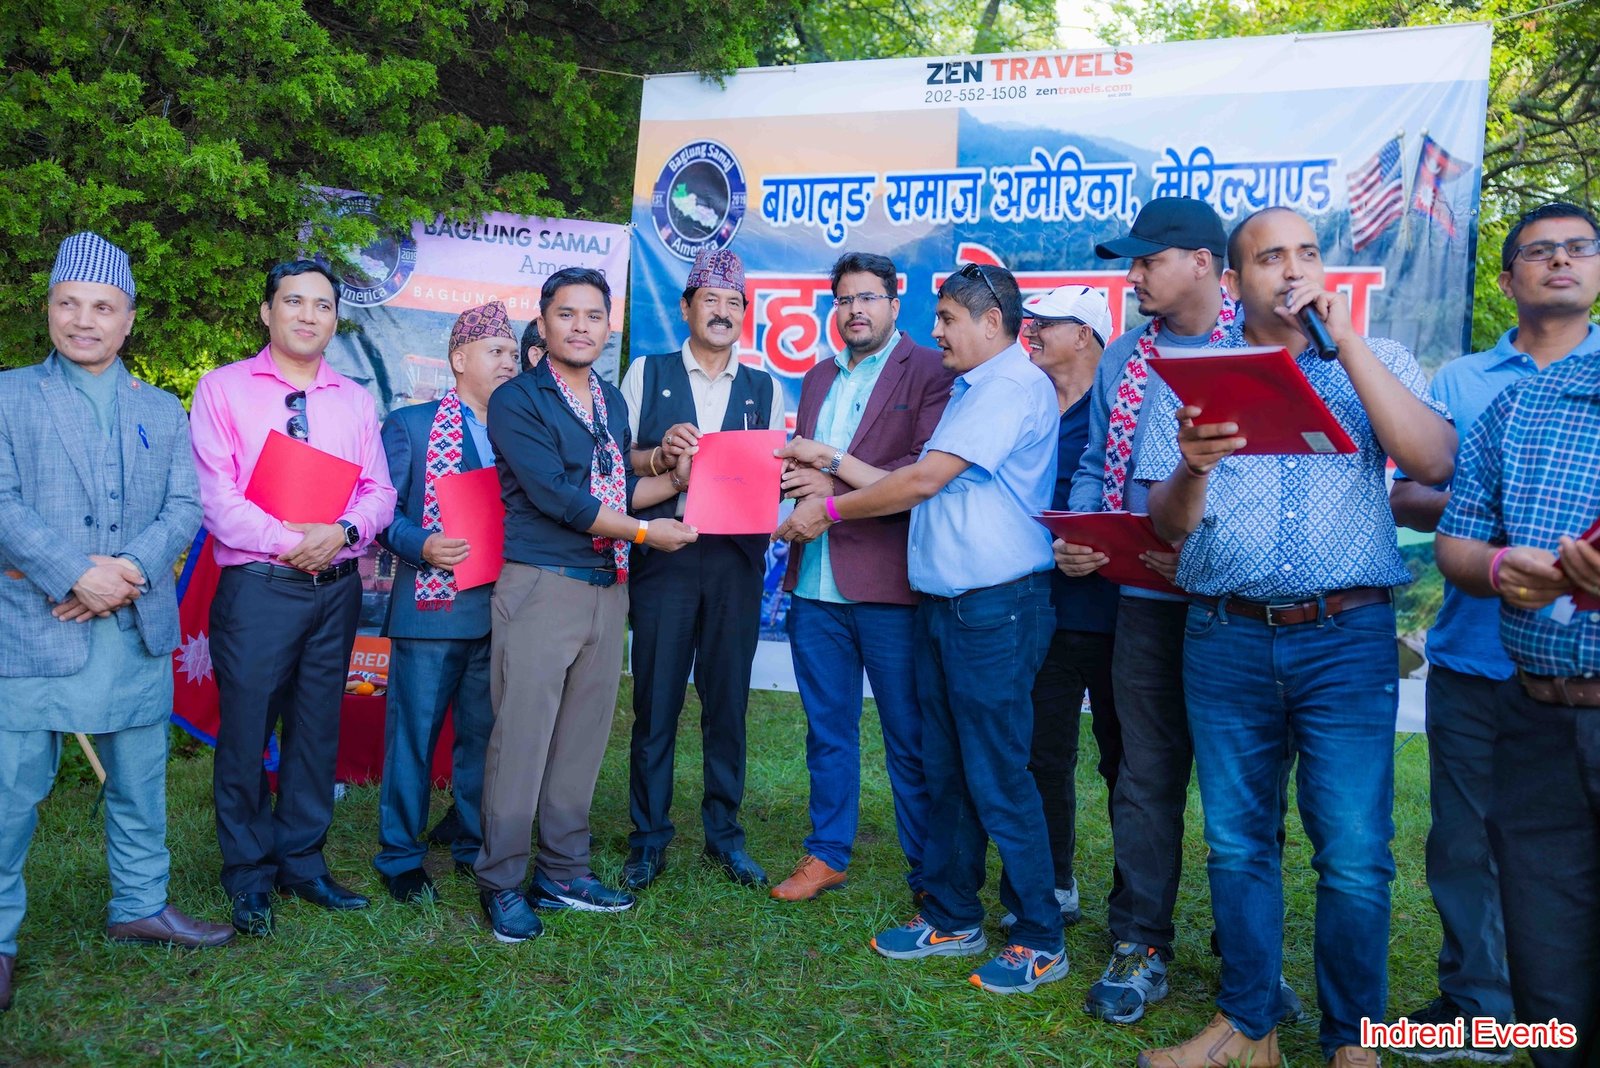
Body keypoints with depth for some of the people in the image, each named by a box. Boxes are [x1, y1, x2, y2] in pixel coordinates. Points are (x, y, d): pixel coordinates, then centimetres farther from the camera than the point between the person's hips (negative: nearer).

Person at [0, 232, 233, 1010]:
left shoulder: (162, 411, 13)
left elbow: (184, 507, 3)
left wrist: (129, 570, -13)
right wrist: (76, 573, -19)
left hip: (139, 627, 3)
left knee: (140, 783, 13)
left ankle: (140, 905, 29)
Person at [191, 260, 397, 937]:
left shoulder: (355, 400, 13)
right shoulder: (223, 388, 2)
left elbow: (379, 492, 8)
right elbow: (215, 493, -7)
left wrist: (341, 533, -12)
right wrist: (289, 543, -14)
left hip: (337, 586, 4)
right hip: (257, 587, -4)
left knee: (317, 729, 11)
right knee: (246, 733, 2)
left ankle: (302, 862, 26)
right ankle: (248, 875, 19)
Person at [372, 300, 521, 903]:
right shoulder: (409, 425, 2)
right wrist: (422, 546, -18)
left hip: (502, 610, 4)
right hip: (432, 605, -4)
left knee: (484, 735, 12)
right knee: (414, 734, 3)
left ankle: (475, 847, 26)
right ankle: (400, 858, 18)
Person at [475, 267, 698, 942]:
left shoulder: (613, 402, 16)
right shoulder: (516, 400, -5)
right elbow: (554, 494, -14)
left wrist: (676, 480, 5)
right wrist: (645, 531, -9)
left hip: (607, 589, 6)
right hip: (540, 587, -6)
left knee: (584, 737, 11)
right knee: (521, 739, -2)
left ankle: (563, 871, 23)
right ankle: (501, 882, 12)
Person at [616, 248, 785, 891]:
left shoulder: (765, 390, 14)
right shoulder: (647, 374, 10)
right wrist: (661, 455, -14)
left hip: (735, 555, 2)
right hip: (662, 551, -1)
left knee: (728, 699, 7)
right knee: (655, 699, 2)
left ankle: (724, 833, 21)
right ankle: (649, 837, 15)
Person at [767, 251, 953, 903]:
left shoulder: (929, 372, -3)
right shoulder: (818, 378, 18)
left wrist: (834, 474, -12)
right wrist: (793, 476, -1)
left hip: (889, 585, -6)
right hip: (816, 581, 6)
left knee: (911, 739, 4)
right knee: (827, 731, 16)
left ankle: (930, 876, 17)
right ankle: (827, 855, 30)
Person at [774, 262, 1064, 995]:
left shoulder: (1012, 386, -12)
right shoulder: (971, 389, 19)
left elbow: (923, 479, -17)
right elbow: (924, 485, 19)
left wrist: (830, 509, -7)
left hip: (996, 605, -9)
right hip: (946, 602, 10)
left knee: (997, 776, -3)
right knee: (946, 769, 14)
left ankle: (1040, 940, 11)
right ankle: (951, 918, 26)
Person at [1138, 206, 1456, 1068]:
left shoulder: (1376, 361, 8)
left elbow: (1434, 460, -10)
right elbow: (1169, 524, 3)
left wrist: (1345, 342, -12)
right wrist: (1194, 465, -19)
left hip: (1348, 638, -1)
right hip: (1227, 641, 1)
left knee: (1354, 859, 0)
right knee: (1236, 844, 10)